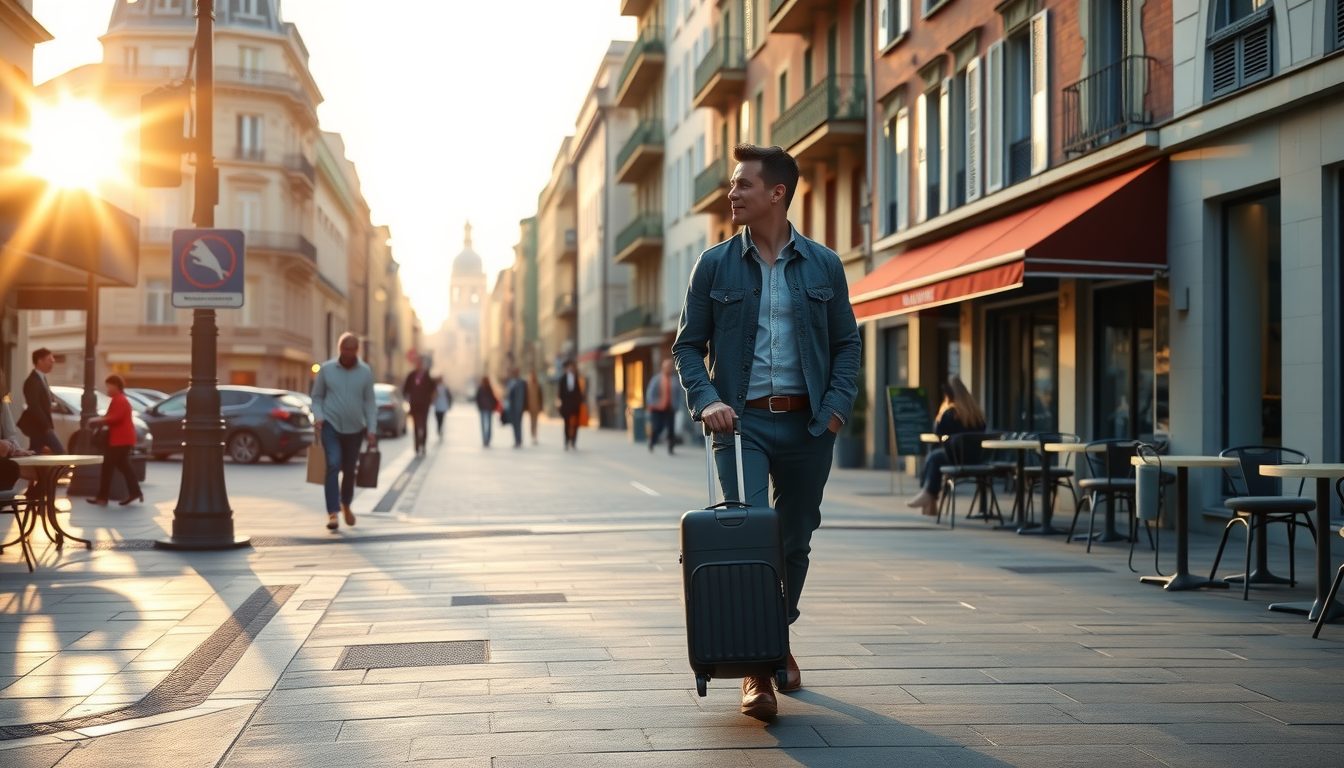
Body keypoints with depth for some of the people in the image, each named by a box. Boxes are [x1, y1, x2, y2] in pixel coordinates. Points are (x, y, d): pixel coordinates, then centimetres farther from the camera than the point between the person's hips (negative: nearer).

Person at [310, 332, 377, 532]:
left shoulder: (366, 372, 0)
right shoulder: (326, 369, -2)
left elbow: (369, 402, 3)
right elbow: (317, 397, 5)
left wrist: (372, 430, -2)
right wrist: (318, 417, -12)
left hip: (354, 428, 2)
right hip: (331, 425, -2)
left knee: (349, 470, 12)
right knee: (333, 465, -19)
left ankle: (346, 505, 39)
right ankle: (332, 513, -20)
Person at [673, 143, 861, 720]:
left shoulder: (823, 265, 5)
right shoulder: (714, 265, 3)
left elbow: (846, 343, 9)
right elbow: (688, 345, 6)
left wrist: (837, 404, -5)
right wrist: (706, 400, -10)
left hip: (808, 423, 2)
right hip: (742, 420, -2)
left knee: (794, 542, 11)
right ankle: (756, 670, -7)